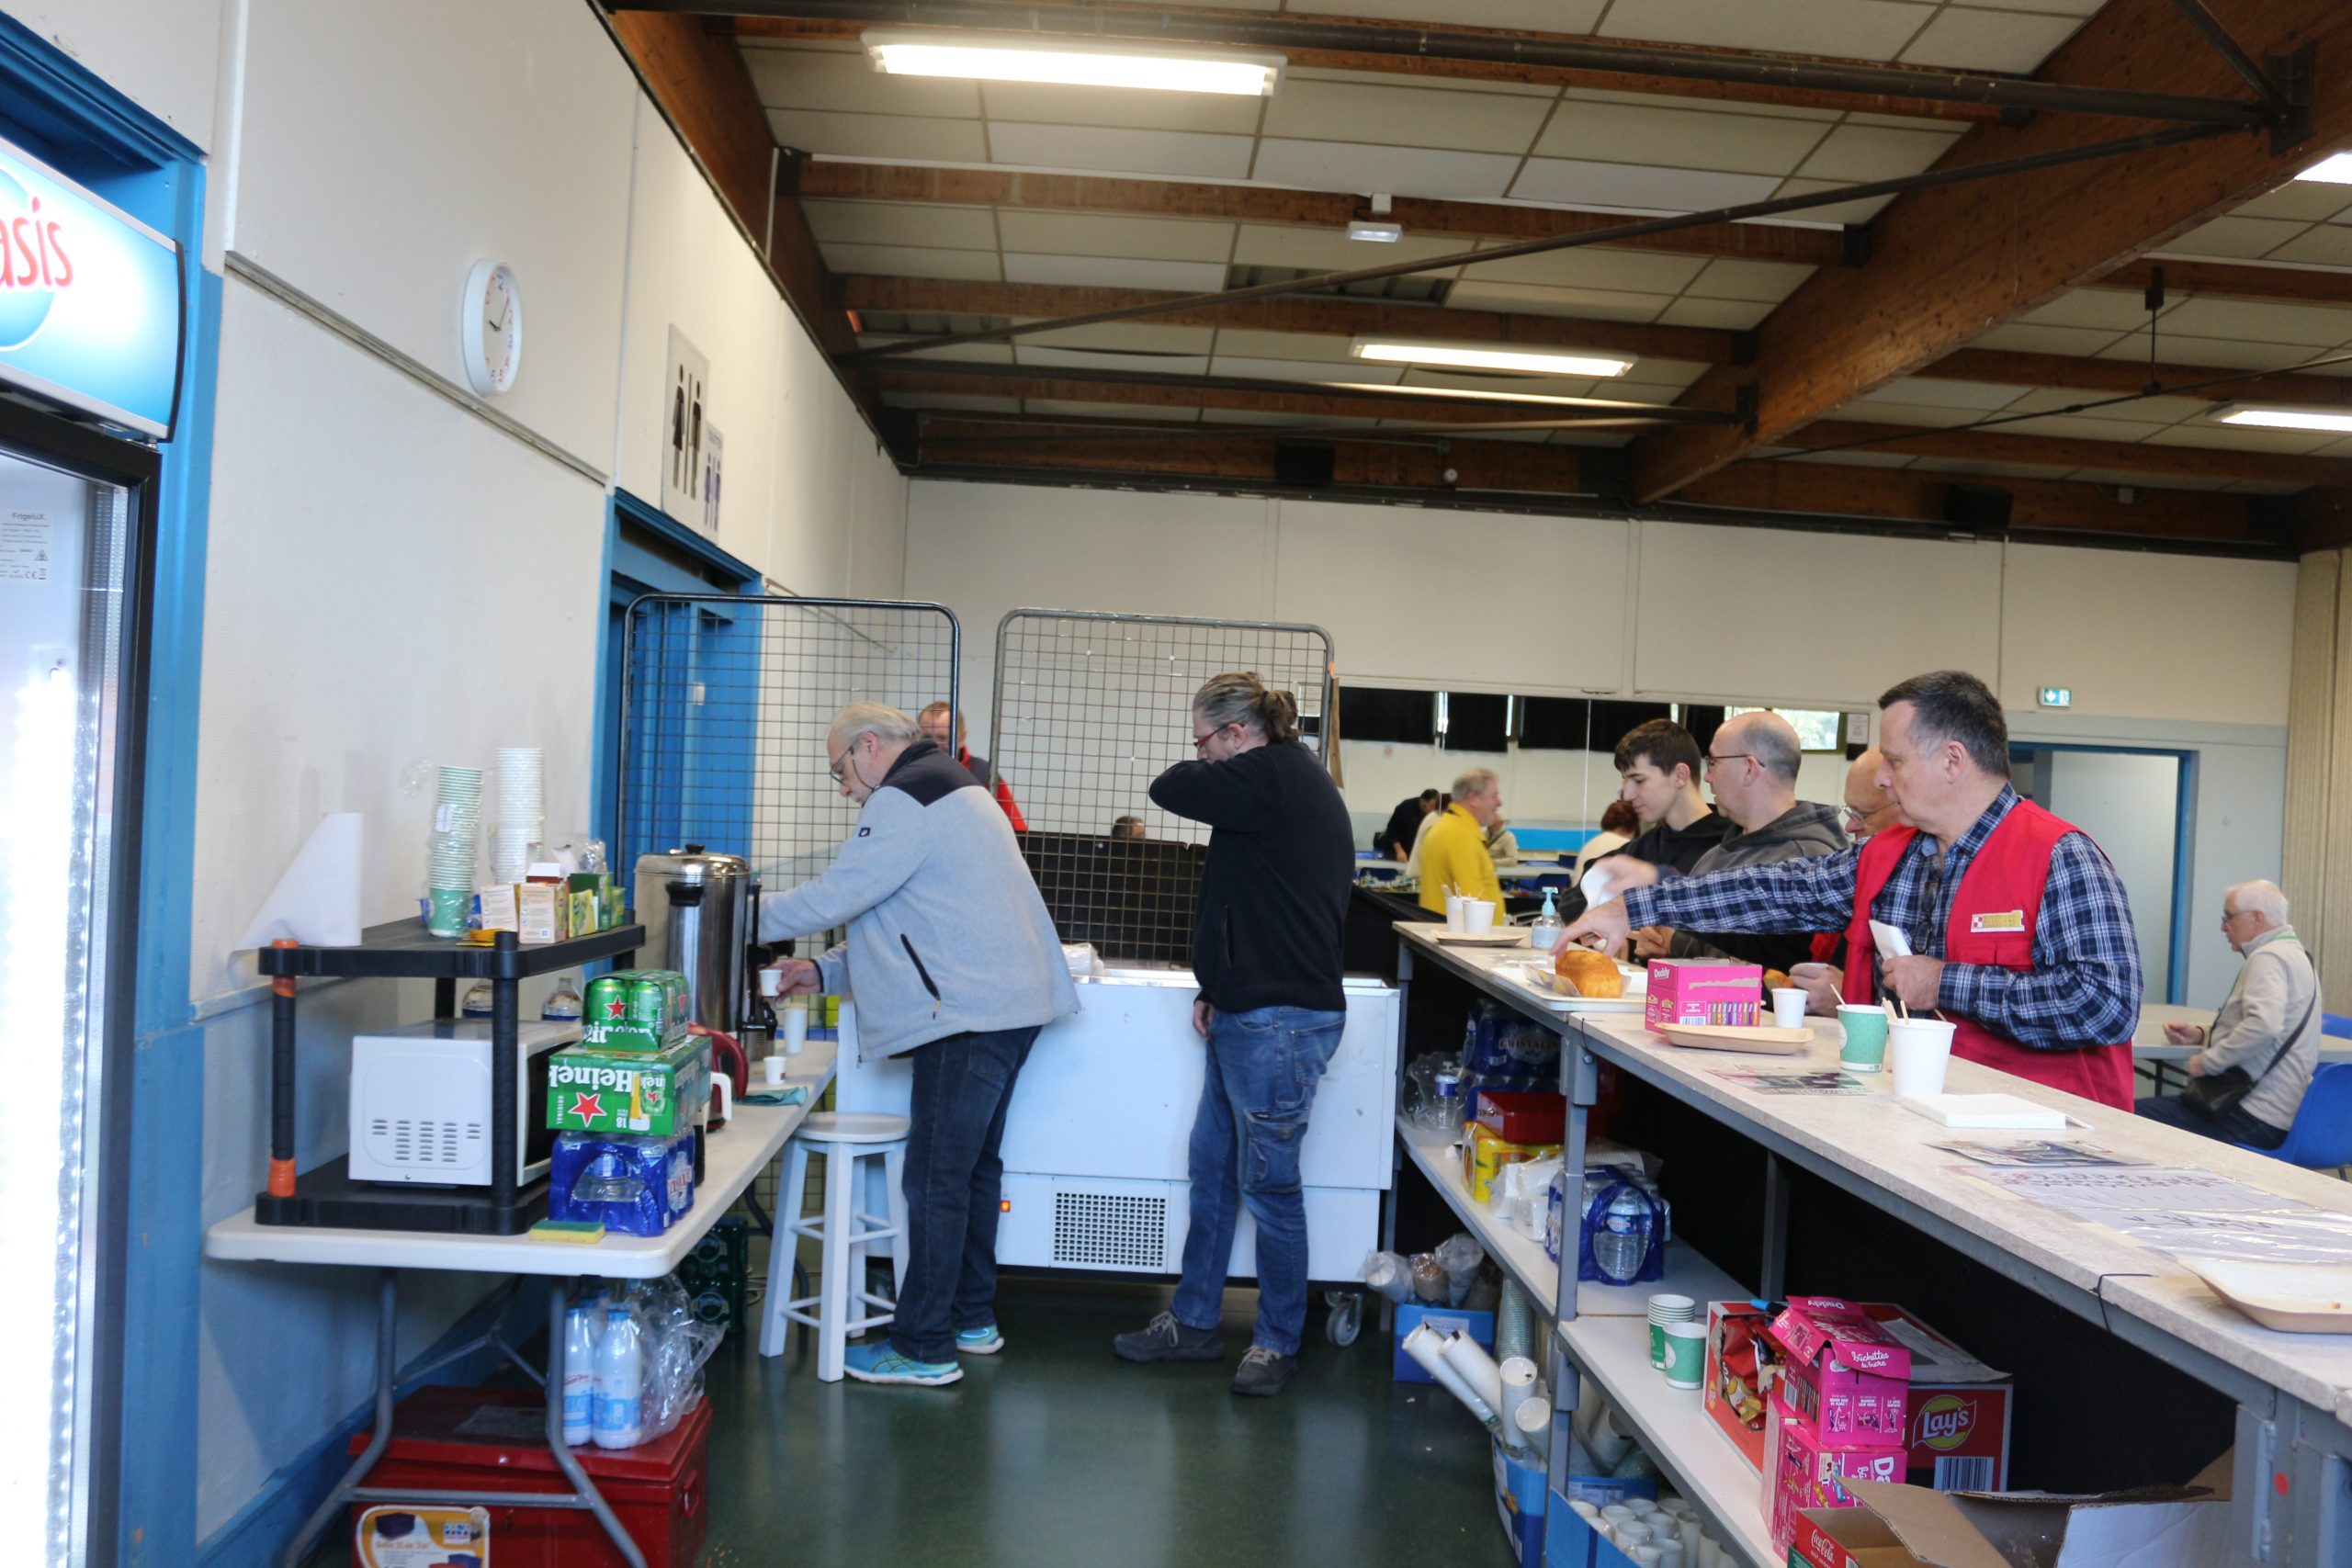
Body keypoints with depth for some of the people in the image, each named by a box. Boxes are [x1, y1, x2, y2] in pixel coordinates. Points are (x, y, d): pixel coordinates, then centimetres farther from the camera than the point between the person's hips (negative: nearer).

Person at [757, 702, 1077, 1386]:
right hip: (1008, 1004, 11)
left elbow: (837, 895, -15)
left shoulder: (903, 801, -10)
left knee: (935, 1180, -5)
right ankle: (972, 1318, 30)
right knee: (974, 1166, 19)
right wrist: (825, 972, 18)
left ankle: (923, 1349, 2)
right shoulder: (952, 789, 23)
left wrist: (751, 914, 1)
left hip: (970, 1018, -11)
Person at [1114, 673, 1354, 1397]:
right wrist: (1216, 990, 13)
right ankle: (1194, 1323, 27)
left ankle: (1278, 1342, 17)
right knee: (1210, 1170, 16)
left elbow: (1169, 789, -15)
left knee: (1268, 1183, 2)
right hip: (1249, 1014, 10)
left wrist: (1206, 804, 7)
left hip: (1279, 1023, -10)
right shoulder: (1291, 784, 15)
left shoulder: (1276, 775, -16)